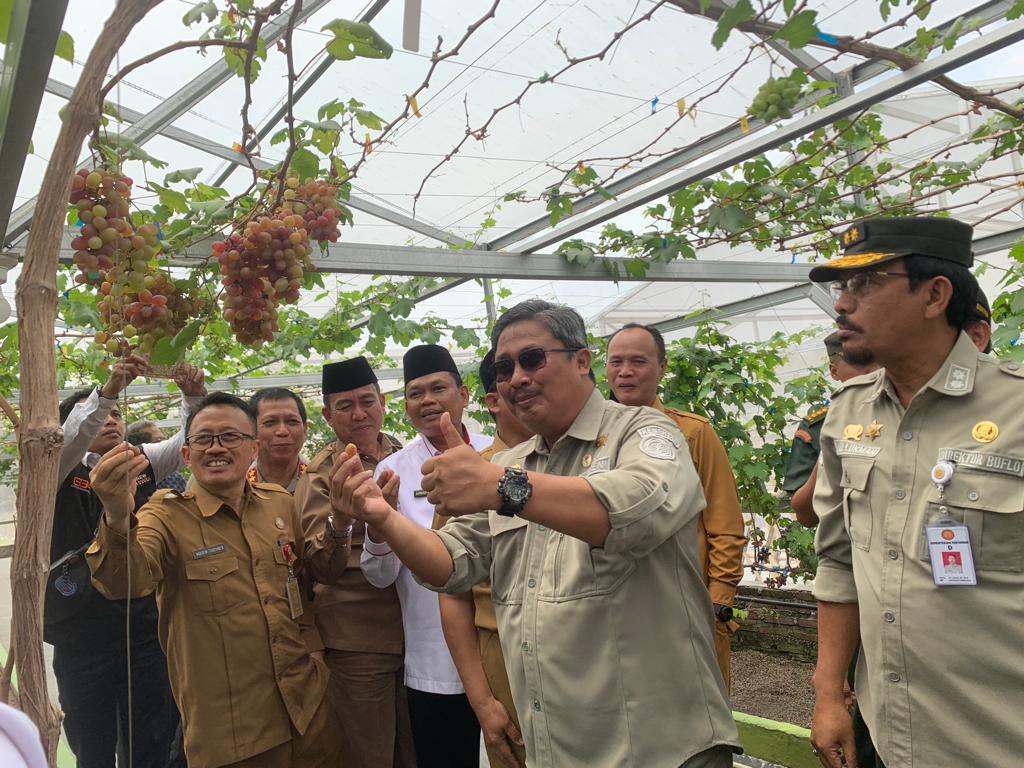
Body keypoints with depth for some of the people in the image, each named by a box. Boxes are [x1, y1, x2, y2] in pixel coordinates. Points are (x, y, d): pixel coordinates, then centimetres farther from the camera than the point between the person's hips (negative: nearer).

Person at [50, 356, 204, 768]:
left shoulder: (141, 463, 8)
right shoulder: (58, 472, -2)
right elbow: (63, 444, -22)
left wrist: (194, 397, -19)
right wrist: (107, 391, -35)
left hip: (145, 625, 2)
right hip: (83, 633, -2)